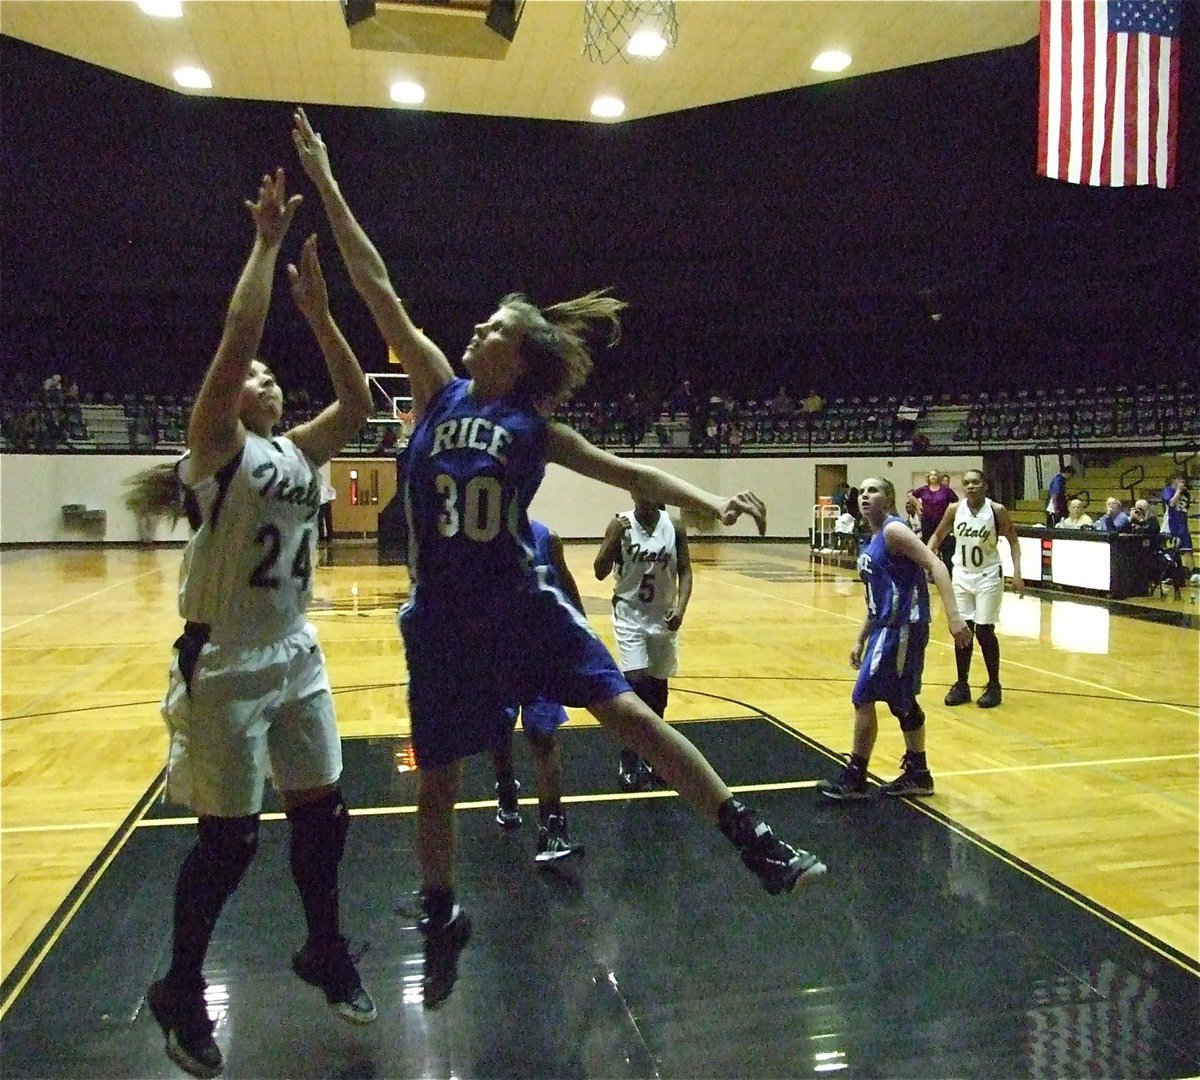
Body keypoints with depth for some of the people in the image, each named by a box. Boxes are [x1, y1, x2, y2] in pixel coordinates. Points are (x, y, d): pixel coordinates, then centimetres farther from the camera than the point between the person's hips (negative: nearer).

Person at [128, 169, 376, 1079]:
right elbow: (235, 340, -23)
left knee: (323, 813, 13)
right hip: (224, 667, -6)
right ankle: (180, 992, 26)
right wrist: (267, 241, -16)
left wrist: (318, 309, -3)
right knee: (228, 840, 3)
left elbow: (358, 403, 0)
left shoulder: (299, 454, 9)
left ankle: (324, 952, 36)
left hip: (297, 658, 7)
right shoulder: (219, 448, -10)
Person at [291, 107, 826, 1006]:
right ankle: (443, 924, 34)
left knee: (629, 713, -10)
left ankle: (754, 842, 0)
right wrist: (327, 184, 3)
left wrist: (708, 502, -13)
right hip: (443, 617, 1)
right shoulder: (440, 389, 3)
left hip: (522, 602, -1)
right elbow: (379, 291, 2)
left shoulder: (534, 428, 2)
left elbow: (626, 471, 1)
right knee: (437, 779, 12)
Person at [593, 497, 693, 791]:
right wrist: (615, 538, -25)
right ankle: (628, 761, 0)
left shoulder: (675, 526, -4)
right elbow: (600, 573, -12)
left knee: (657, 688, 10)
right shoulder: (620, 524, -9)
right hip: (630, 615, -3)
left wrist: (680, 608, -15)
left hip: (663, 617, 3)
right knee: (635, 684, -13)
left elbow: (685, 571, 0)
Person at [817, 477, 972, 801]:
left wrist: (953, 616, -32)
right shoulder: (872, 543, 16)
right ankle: (917, 774, 30)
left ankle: (854, 779, 5)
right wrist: (860, 641, 22)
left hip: (902, 627, -10)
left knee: (864, 697, -5)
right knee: (902, 701, 17)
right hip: (888, 627, 10)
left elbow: (935, 565, -23)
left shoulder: (894, 530, -12)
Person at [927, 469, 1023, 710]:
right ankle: (962, 684, 16)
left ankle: (994, 685, 12)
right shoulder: (954, 509, -6)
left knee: (984, 631, -3)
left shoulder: (997, 510, -12)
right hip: (961, 575, 3)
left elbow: (1013, 541, -3)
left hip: (988, 576, -3)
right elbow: (938, 535, 8)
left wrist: (1017, 573, -11)